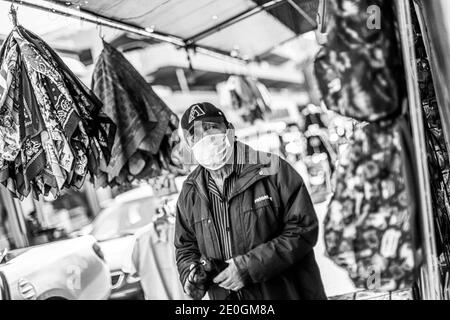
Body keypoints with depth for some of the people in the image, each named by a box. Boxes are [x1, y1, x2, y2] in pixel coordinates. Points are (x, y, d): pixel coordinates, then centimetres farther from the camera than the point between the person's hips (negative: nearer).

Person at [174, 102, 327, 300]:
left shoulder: (271, 170, -13)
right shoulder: (190, 194, 2)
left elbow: (303, 230, -15)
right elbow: (186, 248, 13)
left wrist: (250, 267, -19)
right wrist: (191, 274, -8)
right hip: (224, 296, 3)